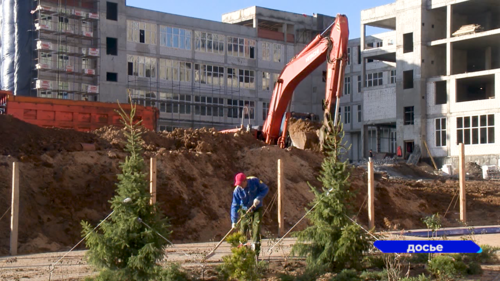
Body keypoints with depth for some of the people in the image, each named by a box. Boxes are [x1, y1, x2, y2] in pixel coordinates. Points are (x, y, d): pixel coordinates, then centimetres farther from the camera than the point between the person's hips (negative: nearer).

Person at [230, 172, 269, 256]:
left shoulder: (254, 181, -19)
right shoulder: (237, 191, -18)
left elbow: (265, 189, -8)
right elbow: (235, 206, -14)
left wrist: (259, 198, -25)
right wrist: (234, 221, -19)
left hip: (257, 209, -1)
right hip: (245, 211, 1)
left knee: (256, 226, -16)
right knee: (243, 230, -2)